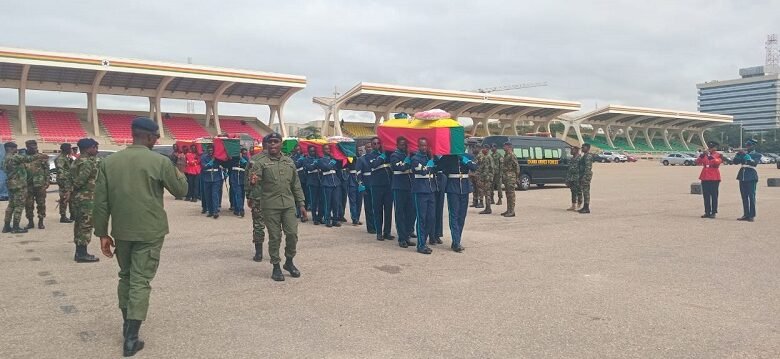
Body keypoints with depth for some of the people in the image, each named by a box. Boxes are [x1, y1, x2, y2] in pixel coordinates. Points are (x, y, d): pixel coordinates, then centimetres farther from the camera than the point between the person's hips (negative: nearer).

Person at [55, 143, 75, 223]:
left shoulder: (66, 158, 17)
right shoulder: (60, 159, -14)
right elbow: (60, 171, -21)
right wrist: (62, 182, -24)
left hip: (69, 181, 10)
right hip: (64, 181, -10)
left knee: (71, 198, 14)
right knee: (64, 199, -6)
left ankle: (73, 215, 22)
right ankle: (63, 217, -1)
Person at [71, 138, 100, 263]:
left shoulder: (78, 161, 15)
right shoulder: (88, 162, -17)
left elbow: (74, 180, 17)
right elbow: (79, 181, -26)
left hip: (79, 198, 10)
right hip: (86, 199, -10)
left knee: (80, 225, 14)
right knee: (86, 226, -5)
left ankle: (79, 252, 21)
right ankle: (82, 254, -2)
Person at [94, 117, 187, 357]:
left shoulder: (108, 162, 1)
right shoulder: (160, 161, -10)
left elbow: (101, 202, 2)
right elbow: (180, 190, 0)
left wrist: (102, 233, 8)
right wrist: (178, 173, 19)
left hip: (121, 231, 4)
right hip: (149, 232, -4)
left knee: (125, 276, 22)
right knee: (141, 281, 0)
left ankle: (127, 324, 33)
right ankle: (131, 338, -1)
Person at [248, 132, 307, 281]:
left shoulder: (289, 162, 11)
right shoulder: (260, 162, -1)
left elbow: (296, 185, 15)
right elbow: (255, 178, -14)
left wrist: (301, 204, 11)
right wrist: (253, 181, -38)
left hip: (289, 205, 3)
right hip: (270, 206, -3)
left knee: (292, 234, 1)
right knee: (274, 237, 3)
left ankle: (289, 262, 22)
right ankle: (276, 267, 17)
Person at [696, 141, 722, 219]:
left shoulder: (718, 155, 0)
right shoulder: (704, 155, 12)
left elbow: (717, 162, -19)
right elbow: (698, 162, 1)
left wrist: (709, 155, -26)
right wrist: (702, 155, -13)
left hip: (714, 179, -4)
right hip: (705, 178, 4)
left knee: (714, 195, -1)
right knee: (706, 196, 6)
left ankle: (713, 212, 2)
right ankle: (707, 212, 12)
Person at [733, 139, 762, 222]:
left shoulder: (757, 155, 2)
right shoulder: (743, 154, 15)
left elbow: (753, 163, -16)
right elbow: (735, 161, 7)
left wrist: (746, 155, -19)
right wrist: (739, 153, -5)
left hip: (751, 178, -5)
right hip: (742, 177, 5)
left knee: (751, 196, -5)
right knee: (744, 197, 7)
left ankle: (752, 216, -4)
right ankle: (746, 215, 11)